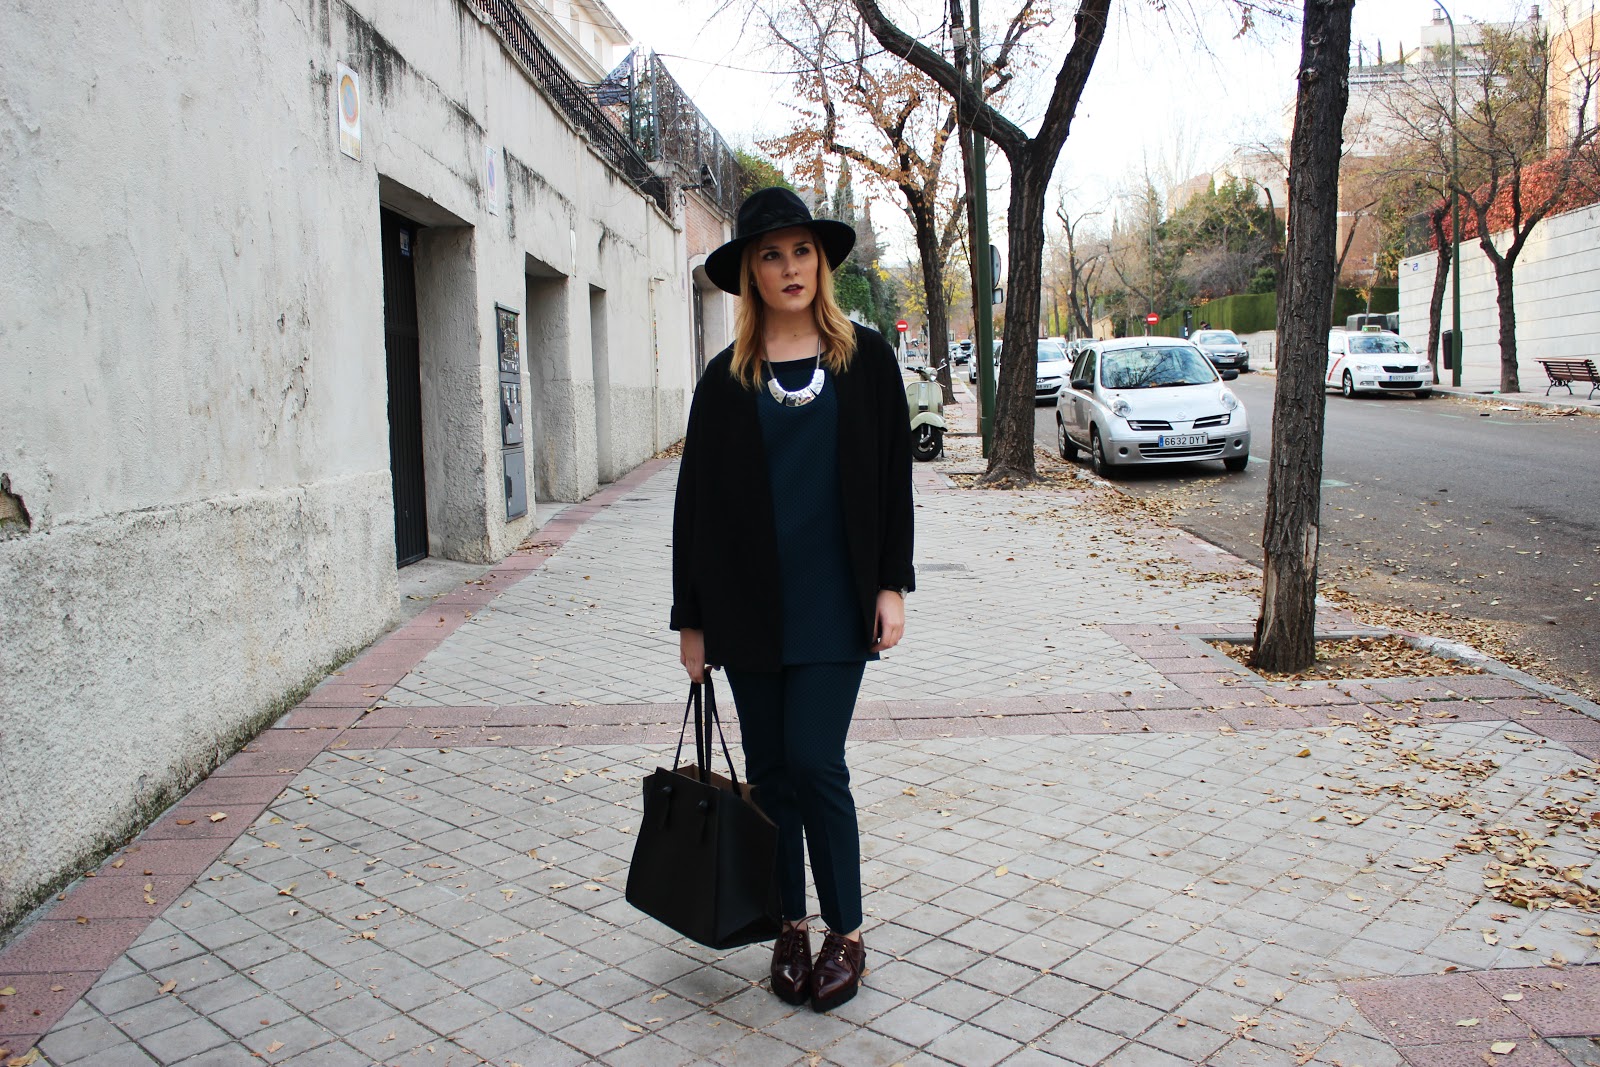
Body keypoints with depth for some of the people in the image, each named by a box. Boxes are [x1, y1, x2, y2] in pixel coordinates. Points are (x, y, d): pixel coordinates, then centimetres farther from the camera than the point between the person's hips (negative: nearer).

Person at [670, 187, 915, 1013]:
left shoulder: (865, 358, 2)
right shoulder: (726, 378, 3)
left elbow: (893, 476, 3)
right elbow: (695, 500, 4)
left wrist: (892, 583, -4)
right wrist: (690, 618, 2)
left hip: (836, 604, -2)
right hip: (749, 607, 2)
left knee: (814, 762, -6)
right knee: (770, 770, 10)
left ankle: (847, 932, 15)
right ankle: (791, 927, 27)